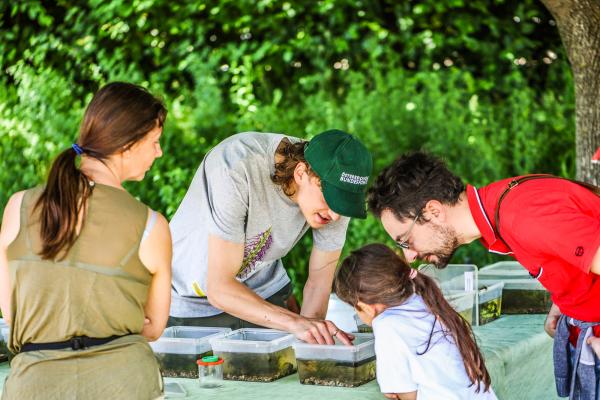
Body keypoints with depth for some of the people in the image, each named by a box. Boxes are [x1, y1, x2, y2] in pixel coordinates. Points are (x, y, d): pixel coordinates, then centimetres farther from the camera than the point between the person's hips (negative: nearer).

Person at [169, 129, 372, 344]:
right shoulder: (236, 172, -35)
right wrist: (296, 323, -42)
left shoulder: (338, 190, -19)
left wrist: (311, 329, -27)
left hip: (263, 292, 3)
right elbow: (218, 289, -33)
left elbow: (319, 280, -9)